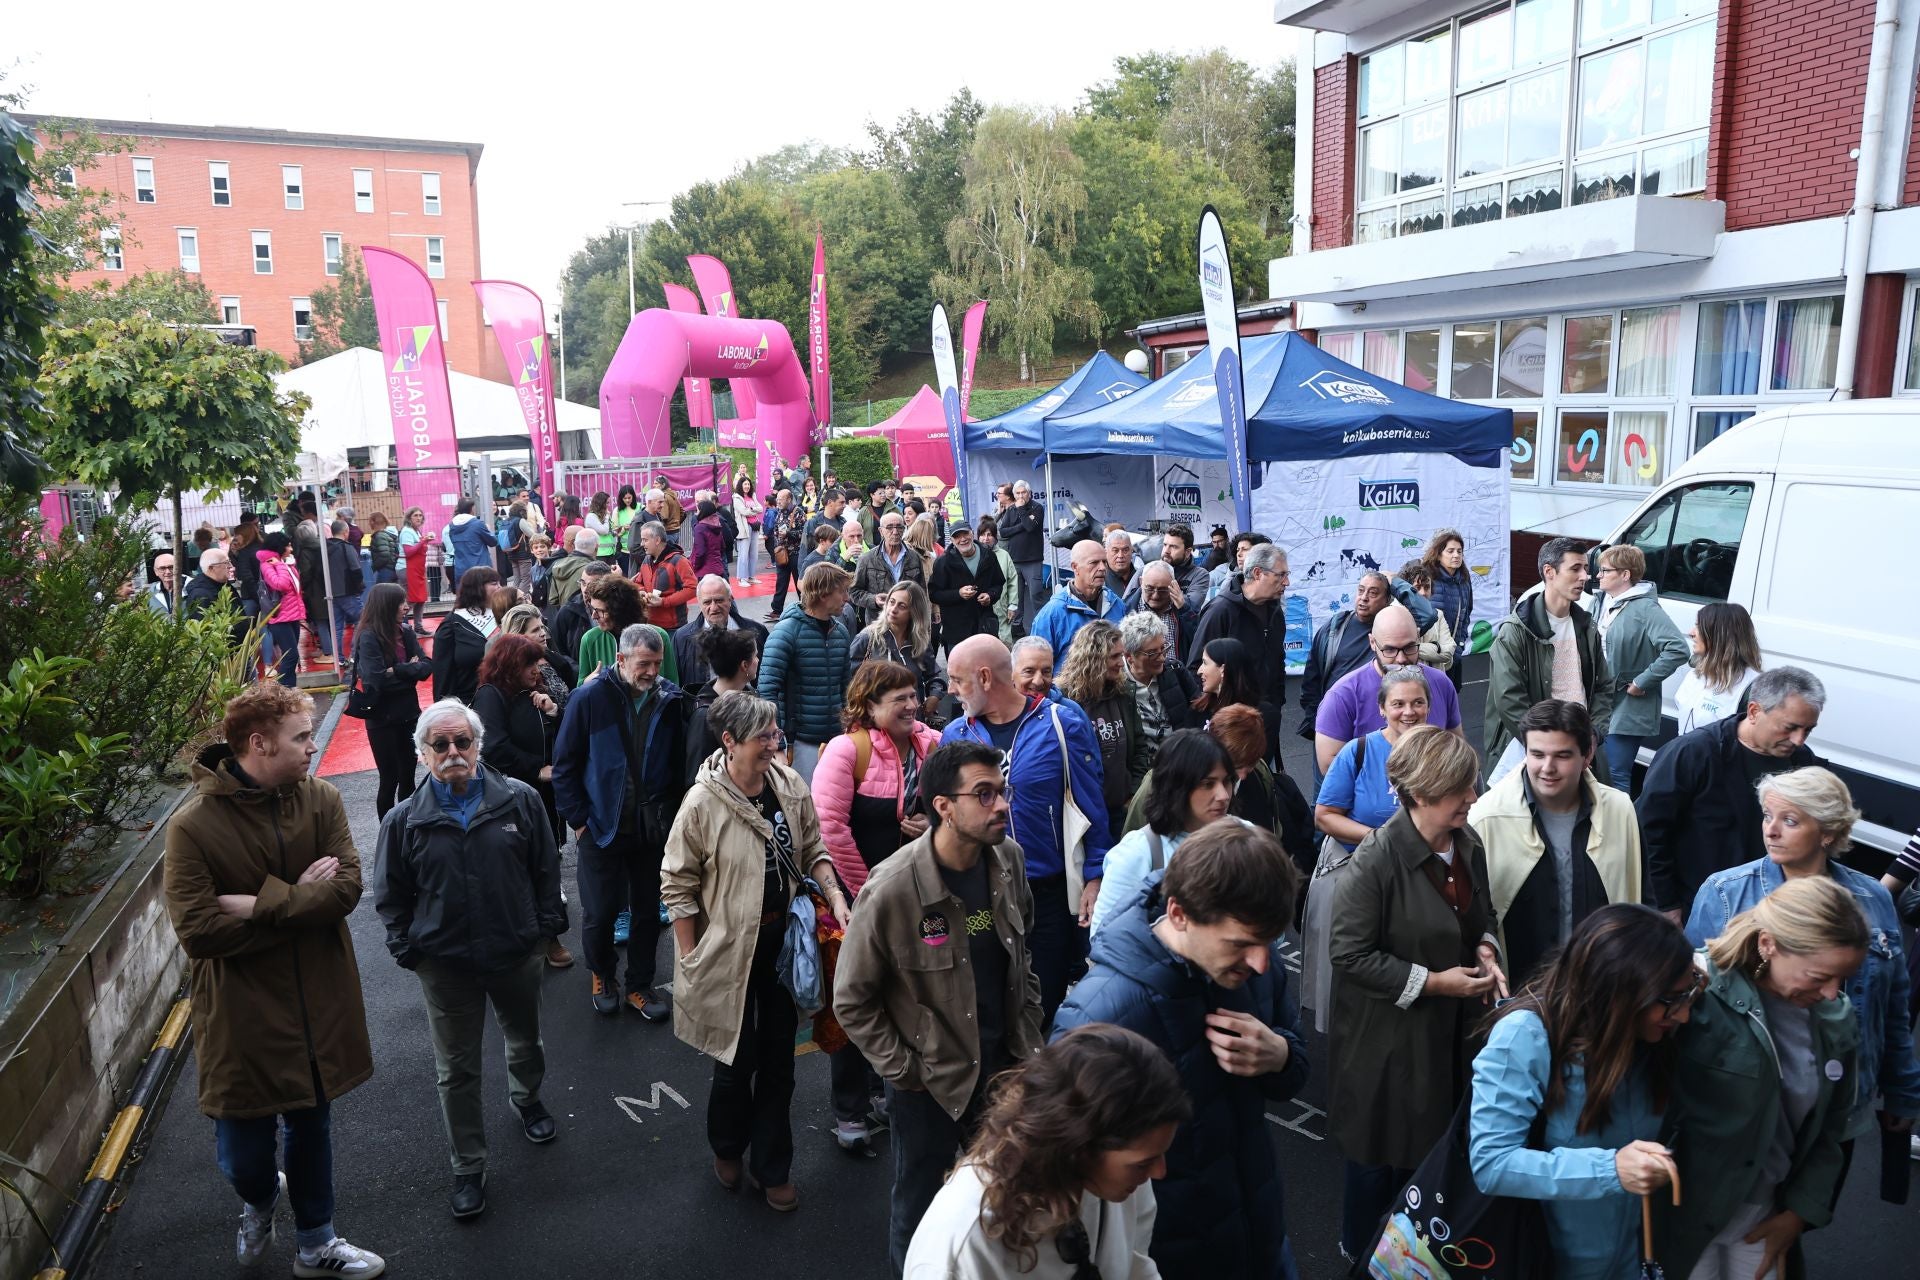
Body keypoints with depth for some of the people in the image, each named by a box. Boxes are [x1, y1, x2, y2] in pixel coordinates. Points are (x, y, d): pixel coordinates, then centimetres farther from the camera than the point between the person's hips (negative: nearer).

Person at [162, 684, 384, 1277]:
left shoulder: (320, 799, -6)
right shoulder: (193, 825, -16)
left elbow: (346, 888, -14)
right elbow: (198, 932, -20)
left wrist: (258, 904, -22)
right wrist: (299, 901, -17)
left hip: (317, 1003, 3)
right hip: (242, 1016, -3)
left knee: (312, 1128, 21)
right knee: (245, 1149, 10)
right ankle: (258, 1204, 48)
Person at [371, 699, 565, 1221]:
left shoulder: (519, 800, -9)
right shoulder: (405, 820, -8)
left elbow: (546, 868, 0)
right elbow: (390, 894, 3)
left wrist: (547, 925, -1)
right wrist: (407, 949, -1)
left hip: (517, 953, 1)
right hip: (446, 966, -1)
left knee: (525, 1040, 24)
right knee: (456, 1070, 10)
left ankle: (527, 1099, 55)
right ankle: (468, 1168, 26)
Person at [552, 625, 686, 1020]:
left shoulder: (671, 699, -3)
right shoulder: (590, 698, -11)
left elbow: (680, 763, 6)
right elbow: (565, 763, -6)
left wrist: (674, 813, 3)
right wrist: (578, 819, -7)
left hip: (654, 827, 3)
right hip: (602, 826, -2)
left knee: (648, 911, 12)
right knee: (600, 911, 7)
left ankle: (639, 986, 29)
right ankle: (601, 975, 34)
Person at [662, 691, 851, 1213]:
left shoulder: (791, 785, -6)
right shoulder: (703, 803, -19)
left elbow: (813, 850, 7)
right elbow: (678, 886, -11)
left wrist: (835, 896, -9)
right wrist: (691, 960, -9)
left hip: (784, 943, 4)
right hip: (729, 949, -4)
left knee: (778, 1060, 15)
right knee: (737, 1059, 13)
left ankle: (771, 1167, 35)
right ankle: (728, 1150, 43)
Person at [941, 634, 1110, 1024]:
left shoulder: (1062, 723, -9)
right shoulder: (955, 735, 1)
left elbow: (1089, 803, -6)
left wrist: (1094, 877, -8)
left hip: (1050, 893, -3)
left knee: (1048, 1002, 11)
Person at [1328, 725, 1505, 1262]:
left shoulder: (1467, 843, -2)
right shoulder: (1377, 860, -26)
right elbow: (1349, 954, -22)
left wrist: (1486, 950, -7)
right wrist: (1432, 982, -22)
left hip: (1453, 1028, 7)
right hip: (1391, 1033, -6)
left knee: (1438, 1138, 19)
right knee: (1388, 1148, 11)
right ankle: (1362, 1250, 37)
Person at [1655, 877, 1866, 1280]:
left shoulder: (1837, 1023, -2)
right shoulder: (1701, 997, -24)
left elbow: (1831, 1130, 10)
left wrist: (1800, 1212, 8)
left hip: (1769, 1214, 6)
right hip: (1686, 1212, -5)